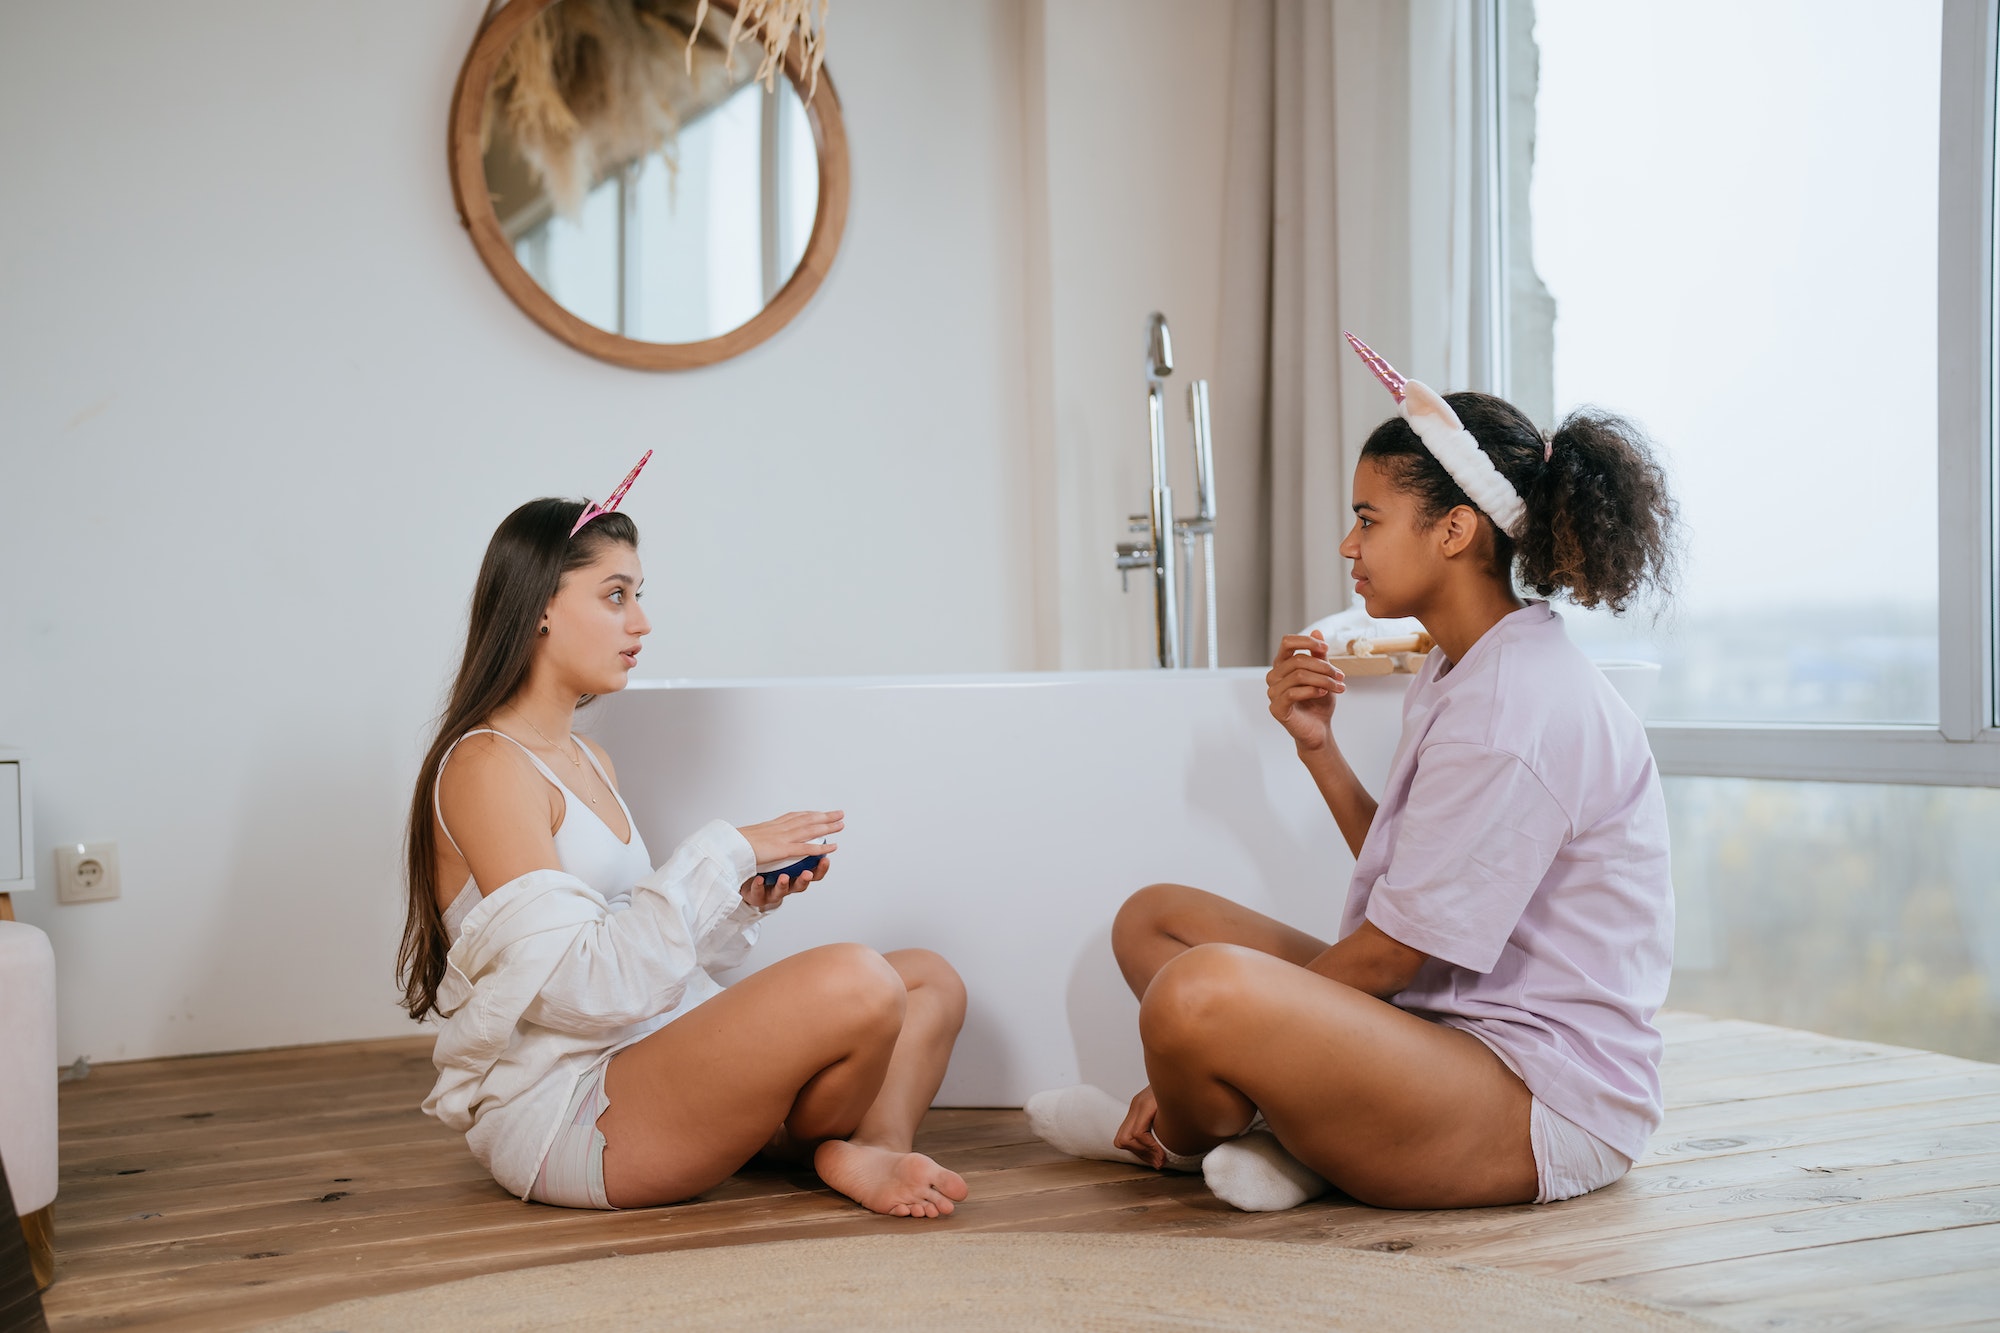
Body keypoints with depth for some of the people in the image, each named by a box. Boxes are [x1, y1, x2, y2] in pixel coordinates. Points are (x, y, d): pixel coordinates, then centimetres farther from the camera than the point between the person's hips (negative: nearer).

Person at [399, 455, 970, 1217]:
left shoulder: (589, 762, 19)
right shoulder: (486, 768, -11)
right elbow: (578, 984, -21)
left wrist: (745, 901, 0)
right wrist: (723, 855, -16)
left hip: (644, 1063, 10)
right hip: (558, 1110, -10)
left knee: (931, 981, 10)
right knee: (854, 985, -30)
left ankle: (871, 1149, -17)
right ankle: (819, 1147, 1)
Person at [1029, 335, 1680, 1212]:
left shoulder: (1520, 711, -20)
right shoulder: (1461, 675, 13)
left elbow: (1394, 950, -19)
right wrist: (1318, 747, 4)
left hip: (1549, 1102, -11)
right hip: (1442, 1031, 11)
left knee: (1202, 988, -34)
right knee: (1153, 916, 16)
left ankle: (1186, 1139, 2)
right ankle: (1287, 1134, -7)